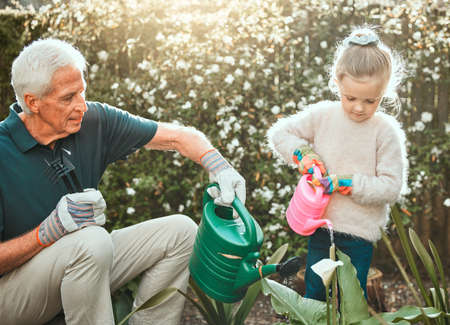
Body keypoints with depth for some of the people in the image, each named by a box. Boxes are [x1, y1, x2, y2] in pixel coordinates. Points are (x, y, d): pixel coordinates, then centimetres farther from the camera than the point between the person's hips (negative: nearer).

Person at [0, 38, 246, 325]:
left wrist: (219, 166, -19)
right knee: (92, 240, -35)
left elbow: (177, 136, -2)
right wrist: (49, 231, -33)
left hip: (80, 259, 6)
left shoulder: (94, 122, -7)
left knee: (181, 231, -4)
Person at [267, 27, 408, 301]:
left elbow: (392, 187, -16)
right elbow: (278, 132, 3)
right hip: (321, 223, 3)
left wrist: (344, 183, -22)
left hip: (361, 231, -3)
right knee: (314, 293, 18)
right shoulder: (322, 116, -6)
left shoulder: (387, 132, -13)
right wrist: (302, 154, -15)